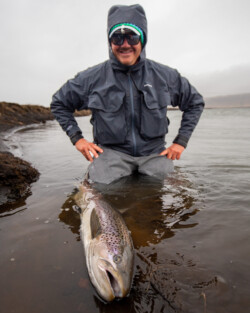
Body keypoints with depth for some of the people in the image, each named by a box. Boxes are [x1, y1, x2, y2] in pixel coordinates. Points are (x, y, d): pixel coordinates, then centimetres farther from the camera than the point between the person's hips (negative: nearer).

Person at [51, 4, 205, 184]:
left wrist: (181, 141, 6)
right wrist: (76, 138, 2)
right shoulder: (92, 78, 1)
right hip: (112, 151, -1)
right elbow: (59, 103, 13)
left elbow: (195, 102, 16)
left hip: (153, 152, 2)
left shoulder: (165, 75, 4)